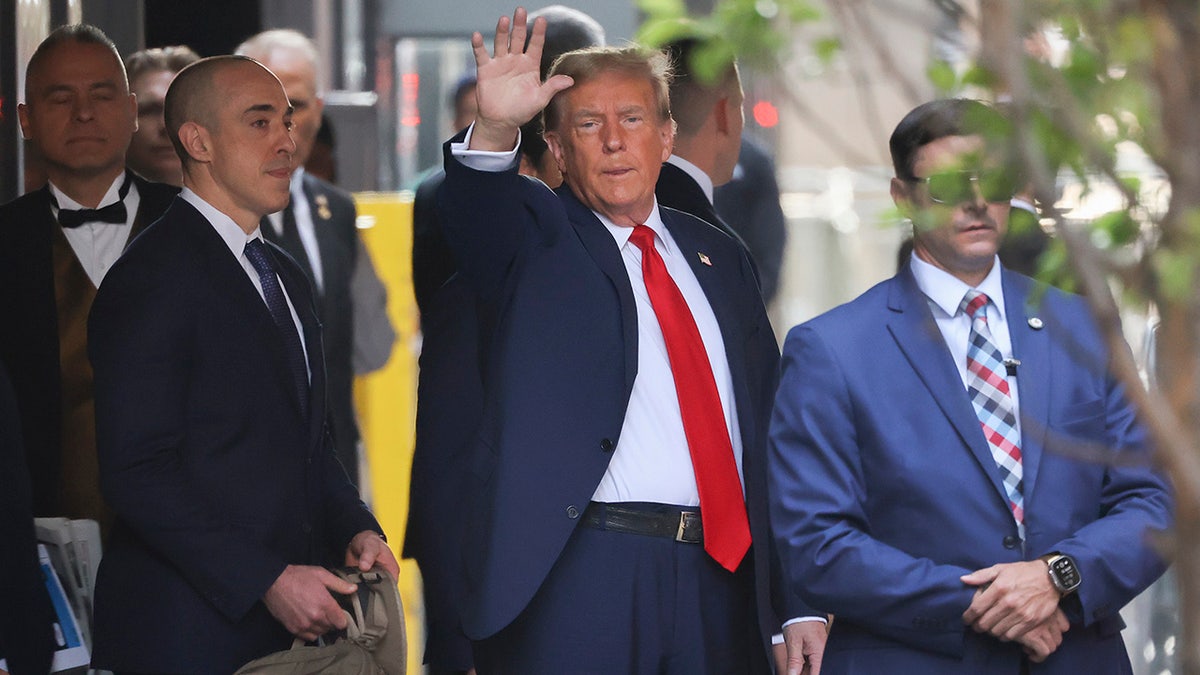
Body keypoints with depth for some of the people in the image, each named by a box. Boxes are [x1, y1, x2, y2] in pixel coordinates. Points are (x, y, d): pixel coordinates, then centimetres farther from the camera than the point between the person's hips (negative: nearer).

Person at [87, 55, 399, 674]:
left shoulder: (285, 276, 19)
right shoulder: (151, 279, -11)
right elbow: (136, 471, -18)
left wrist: (355, 529, 4)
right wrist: (267, 581, -21)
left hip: (292, 621, 8)